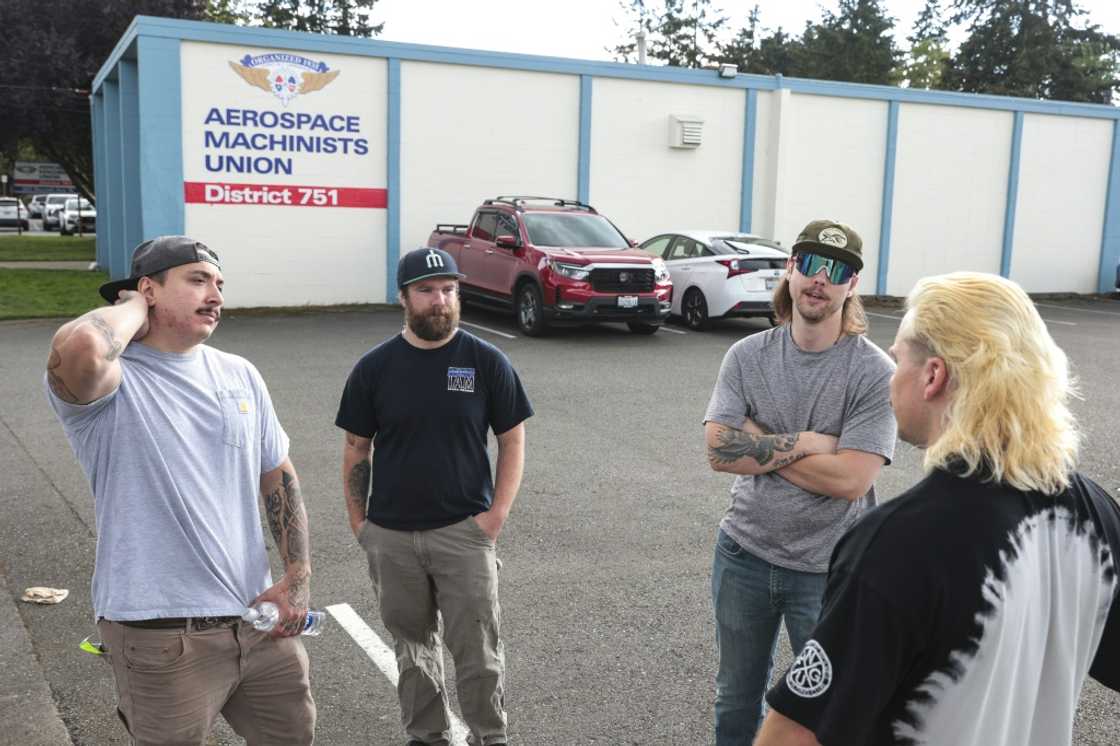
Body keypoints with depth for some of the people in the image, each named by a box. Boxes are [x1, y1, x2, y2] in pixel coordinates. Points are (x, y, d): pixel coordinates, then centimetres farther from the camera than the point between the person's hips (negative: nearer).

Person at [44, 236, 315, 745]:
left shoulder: (240, 375, 8)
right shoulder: (113, 379, -11)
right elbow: (79, 349, -36)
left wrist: (297, 576, 4)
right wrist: (134, 308, -14)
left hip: (259, 616, 6)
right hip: (162, 639, -6)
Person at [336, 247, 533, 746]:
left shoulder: (486, 362, -4)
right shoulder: (375, 367, 0)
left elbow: (512, 440, 0)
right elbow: (356, 450, 6)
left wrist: (498, 512, -7)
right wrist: (358, 521, 2)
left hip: (464, 531, -2)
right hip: (391, 536, 2)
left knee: (477, 648, 1)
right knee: (413, 647, 16)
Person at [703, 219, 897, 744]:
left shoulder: (874, 372, -14)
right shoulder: (747, 356, -4)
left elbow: (849, 479, -23)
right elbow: (719, 451, -14)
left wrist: (758, 442, -15)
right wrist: (805, 442, -19)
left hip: (830, 569, -3)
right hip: (743, 554, 4)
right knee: (735, 699, 22)